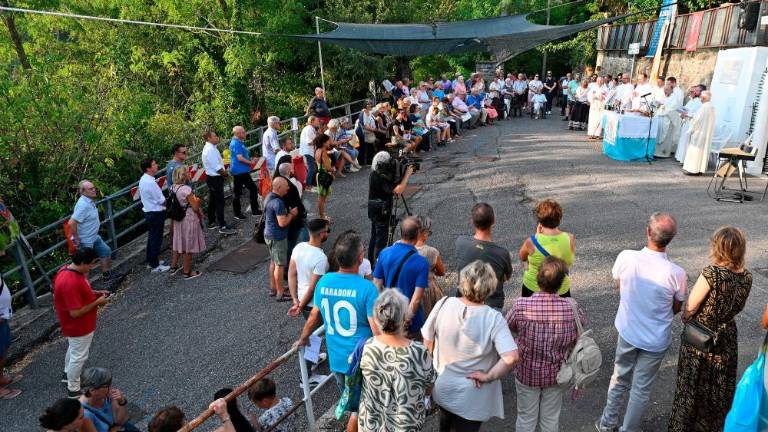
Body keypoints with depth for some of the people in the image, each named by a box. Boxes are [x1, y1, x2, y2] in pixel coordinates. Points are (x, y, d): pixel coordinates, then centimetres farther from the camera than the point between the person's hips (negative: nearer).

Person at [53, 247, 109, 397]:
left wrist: (95, 293, 0)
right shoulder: (71, 283, -37)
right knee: (79, 356, 9)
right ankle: (73, 389, 27)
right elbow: (75, 312, -32)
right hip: (78, 327, -10)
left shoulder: (69, 270, -6)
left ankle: (68, 374, 53)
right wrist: (97, 302, -22)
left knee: (73, 349, 31)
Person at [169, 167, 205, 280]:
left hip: (177, 219, 8)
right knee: (188, 246, 5)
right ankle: (187, 272, 15)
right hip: (189, 220, -8)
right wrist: (197, 200, 0)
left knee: (178, 243, 22)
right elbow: (195, 207, -21)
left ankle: (173, 267, 35)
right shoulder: (186, 189, -23)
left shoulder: (173, 188, 0)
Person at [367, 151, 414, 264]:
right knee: (381, 240, 0)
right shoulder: (381, 178, -26)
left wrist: (402, 175, -2)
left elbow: (391, 184, 13)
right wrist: (407, 175, -24)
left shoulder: (374, 173, 3)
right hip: (381, 212, -10)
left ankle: (371, 262, 30)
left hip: (374, 211, 10)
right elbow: (398, 190, -33)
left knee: (374, 237, 19)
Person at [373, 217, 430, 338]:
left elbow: (377, 286, -3)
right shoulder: (421, 262, -21)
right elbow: (416, 299, -21)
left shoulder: (384, 253, -11)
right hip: (411, 323, -3)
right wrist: (407, 318, -8)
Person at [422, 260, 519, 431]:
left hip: (442, 388, 3)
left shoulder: (444, 304, -18)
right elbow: (511, 357, -35)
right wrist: (489, 377, -19)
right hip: (471, 398, -3)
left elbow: (427, 341, -7)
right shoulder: (493, 318, -26)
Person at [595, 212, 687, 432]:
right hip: (656, 340, -2)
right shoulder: (676, 273, -25)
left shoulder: (626, 257, -21)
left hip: (627, 332, 2)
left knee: (620, 379, 24)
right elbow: (677, 309, -7)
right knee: (641, 388, 17)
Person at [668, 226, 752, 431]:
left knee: (692, 386, 14)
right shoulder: (747, 277, -9)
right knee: (720, 387, 23)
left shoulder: (711, 274, -27)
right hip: (727, 338, 5)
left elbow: (689, 308, -20)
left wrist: (686, 317, 0)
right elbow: (737, 307, 5)